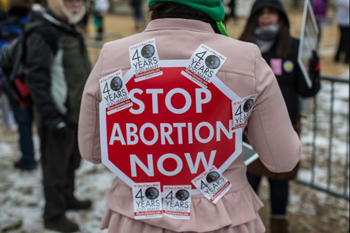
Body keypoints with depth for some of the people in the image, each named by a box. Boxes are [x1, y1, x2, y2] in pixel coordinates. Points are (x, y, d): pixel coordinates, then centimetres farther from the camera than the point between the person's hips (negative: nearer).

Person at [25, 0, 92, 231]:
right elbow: (37, 79, -21)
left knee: (71, 162, 22)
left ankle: (67, 197, 40)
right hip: (59, 116, -9)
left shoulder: (72, 31, 13)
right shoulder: (43, 34, -17)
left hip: (77, 113, 9)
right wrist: (51, 115, -24)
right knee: (56, 166, 3)